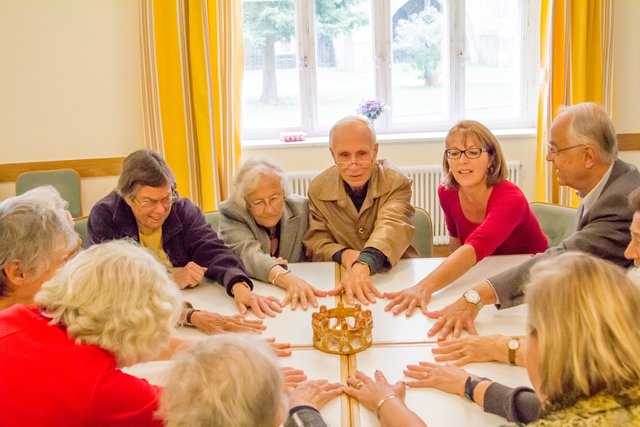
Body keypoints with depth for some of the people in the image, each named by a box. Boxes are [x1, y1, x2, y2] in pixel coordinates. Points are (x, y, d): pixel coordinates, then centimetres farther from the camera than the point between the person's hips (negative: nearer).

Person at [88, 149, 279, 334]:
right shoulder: (103, 216, -8)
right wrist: (171, 277, -19)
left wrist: (240, 287, -29)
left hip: (189, 304, 0)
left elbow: (213, 251, -12)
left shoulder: (184, 210, 0)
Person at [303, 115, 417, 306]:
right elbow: (315, 242, 2)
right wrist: (342, 254, -21)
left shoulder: (396, 182, -8)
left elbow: (392, 225, -25)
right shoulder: (318, 189, 0)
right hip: (340, 279, 1)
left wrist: (363, 264, -45)